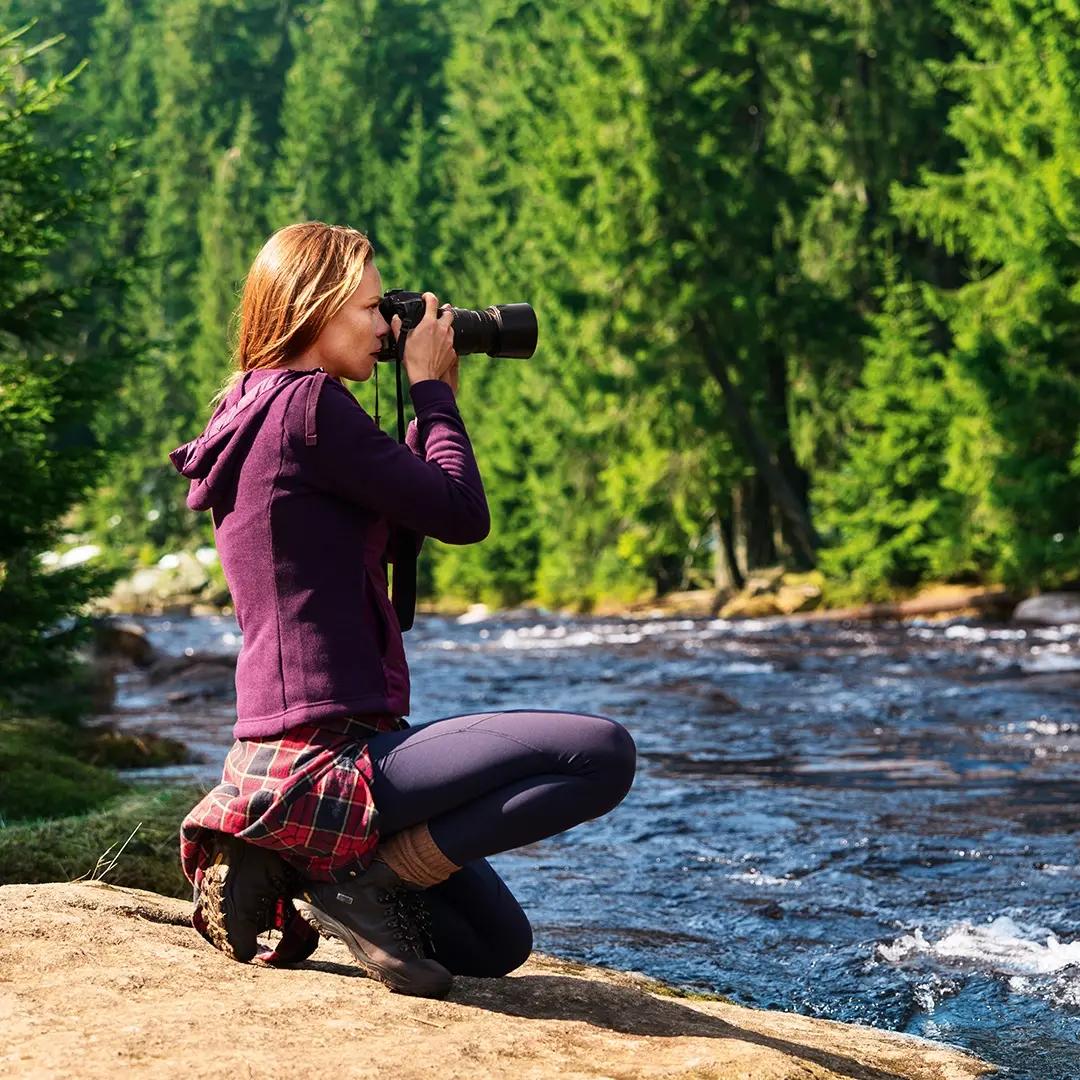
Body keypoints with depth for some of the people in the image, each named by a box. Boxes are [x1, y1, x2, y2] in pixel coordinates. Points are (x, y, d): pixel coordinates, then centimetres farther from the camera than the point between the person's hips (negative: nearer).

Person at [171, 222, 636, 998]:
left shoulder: (253, 414, 16)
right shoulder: (309, 406, -14)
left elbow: (401, 520, 24)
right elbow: (463, 516, -11)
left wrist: (432, 405, 18)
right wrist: (431, 389, 2)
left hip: (279, 754, 10)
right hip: (323, 758, -10)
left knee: (497, 946, 19)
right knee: (604, 754, -18)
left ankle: (284, 871, 11)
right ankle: (370, 878, -10)